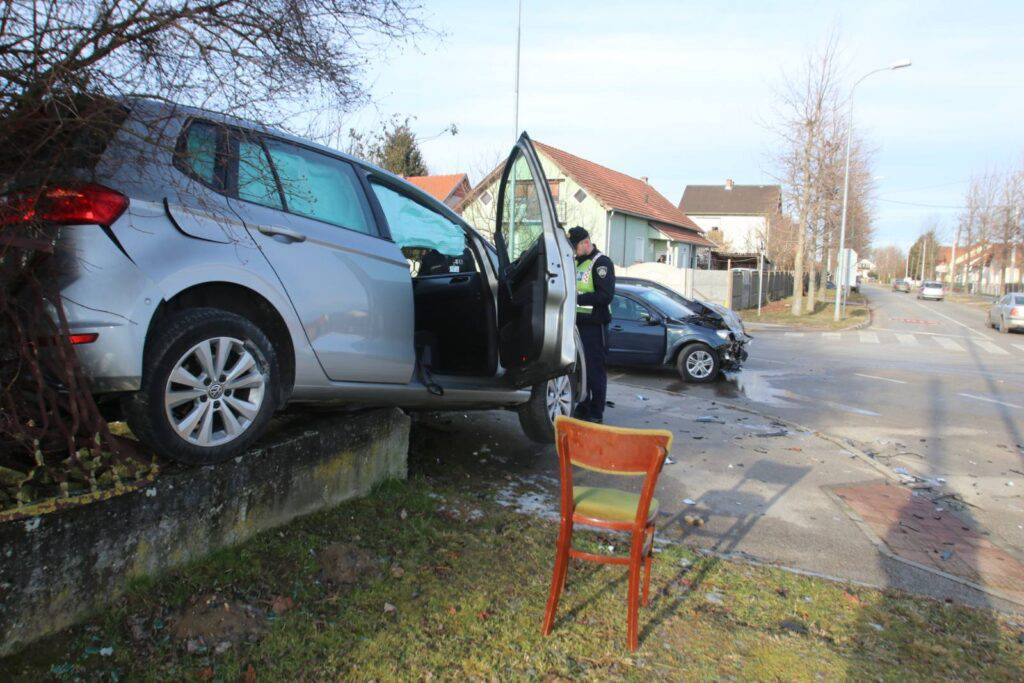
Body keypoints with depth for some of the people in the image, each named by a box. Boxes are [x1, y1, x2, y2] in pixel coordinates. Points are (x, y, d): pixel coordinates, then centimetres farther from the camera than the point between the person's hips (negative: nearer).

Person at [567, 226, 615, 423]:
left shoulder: (601, 263, -8)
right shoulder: (576, 262, 18)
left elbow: (606, 296, -18)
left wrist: (579, 298, -22)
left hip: (594, 324, -8)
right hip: (578, 323, 8)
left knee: (594, 369, -4)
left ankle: (596, 413, 3)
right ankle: (582, 408, 21)